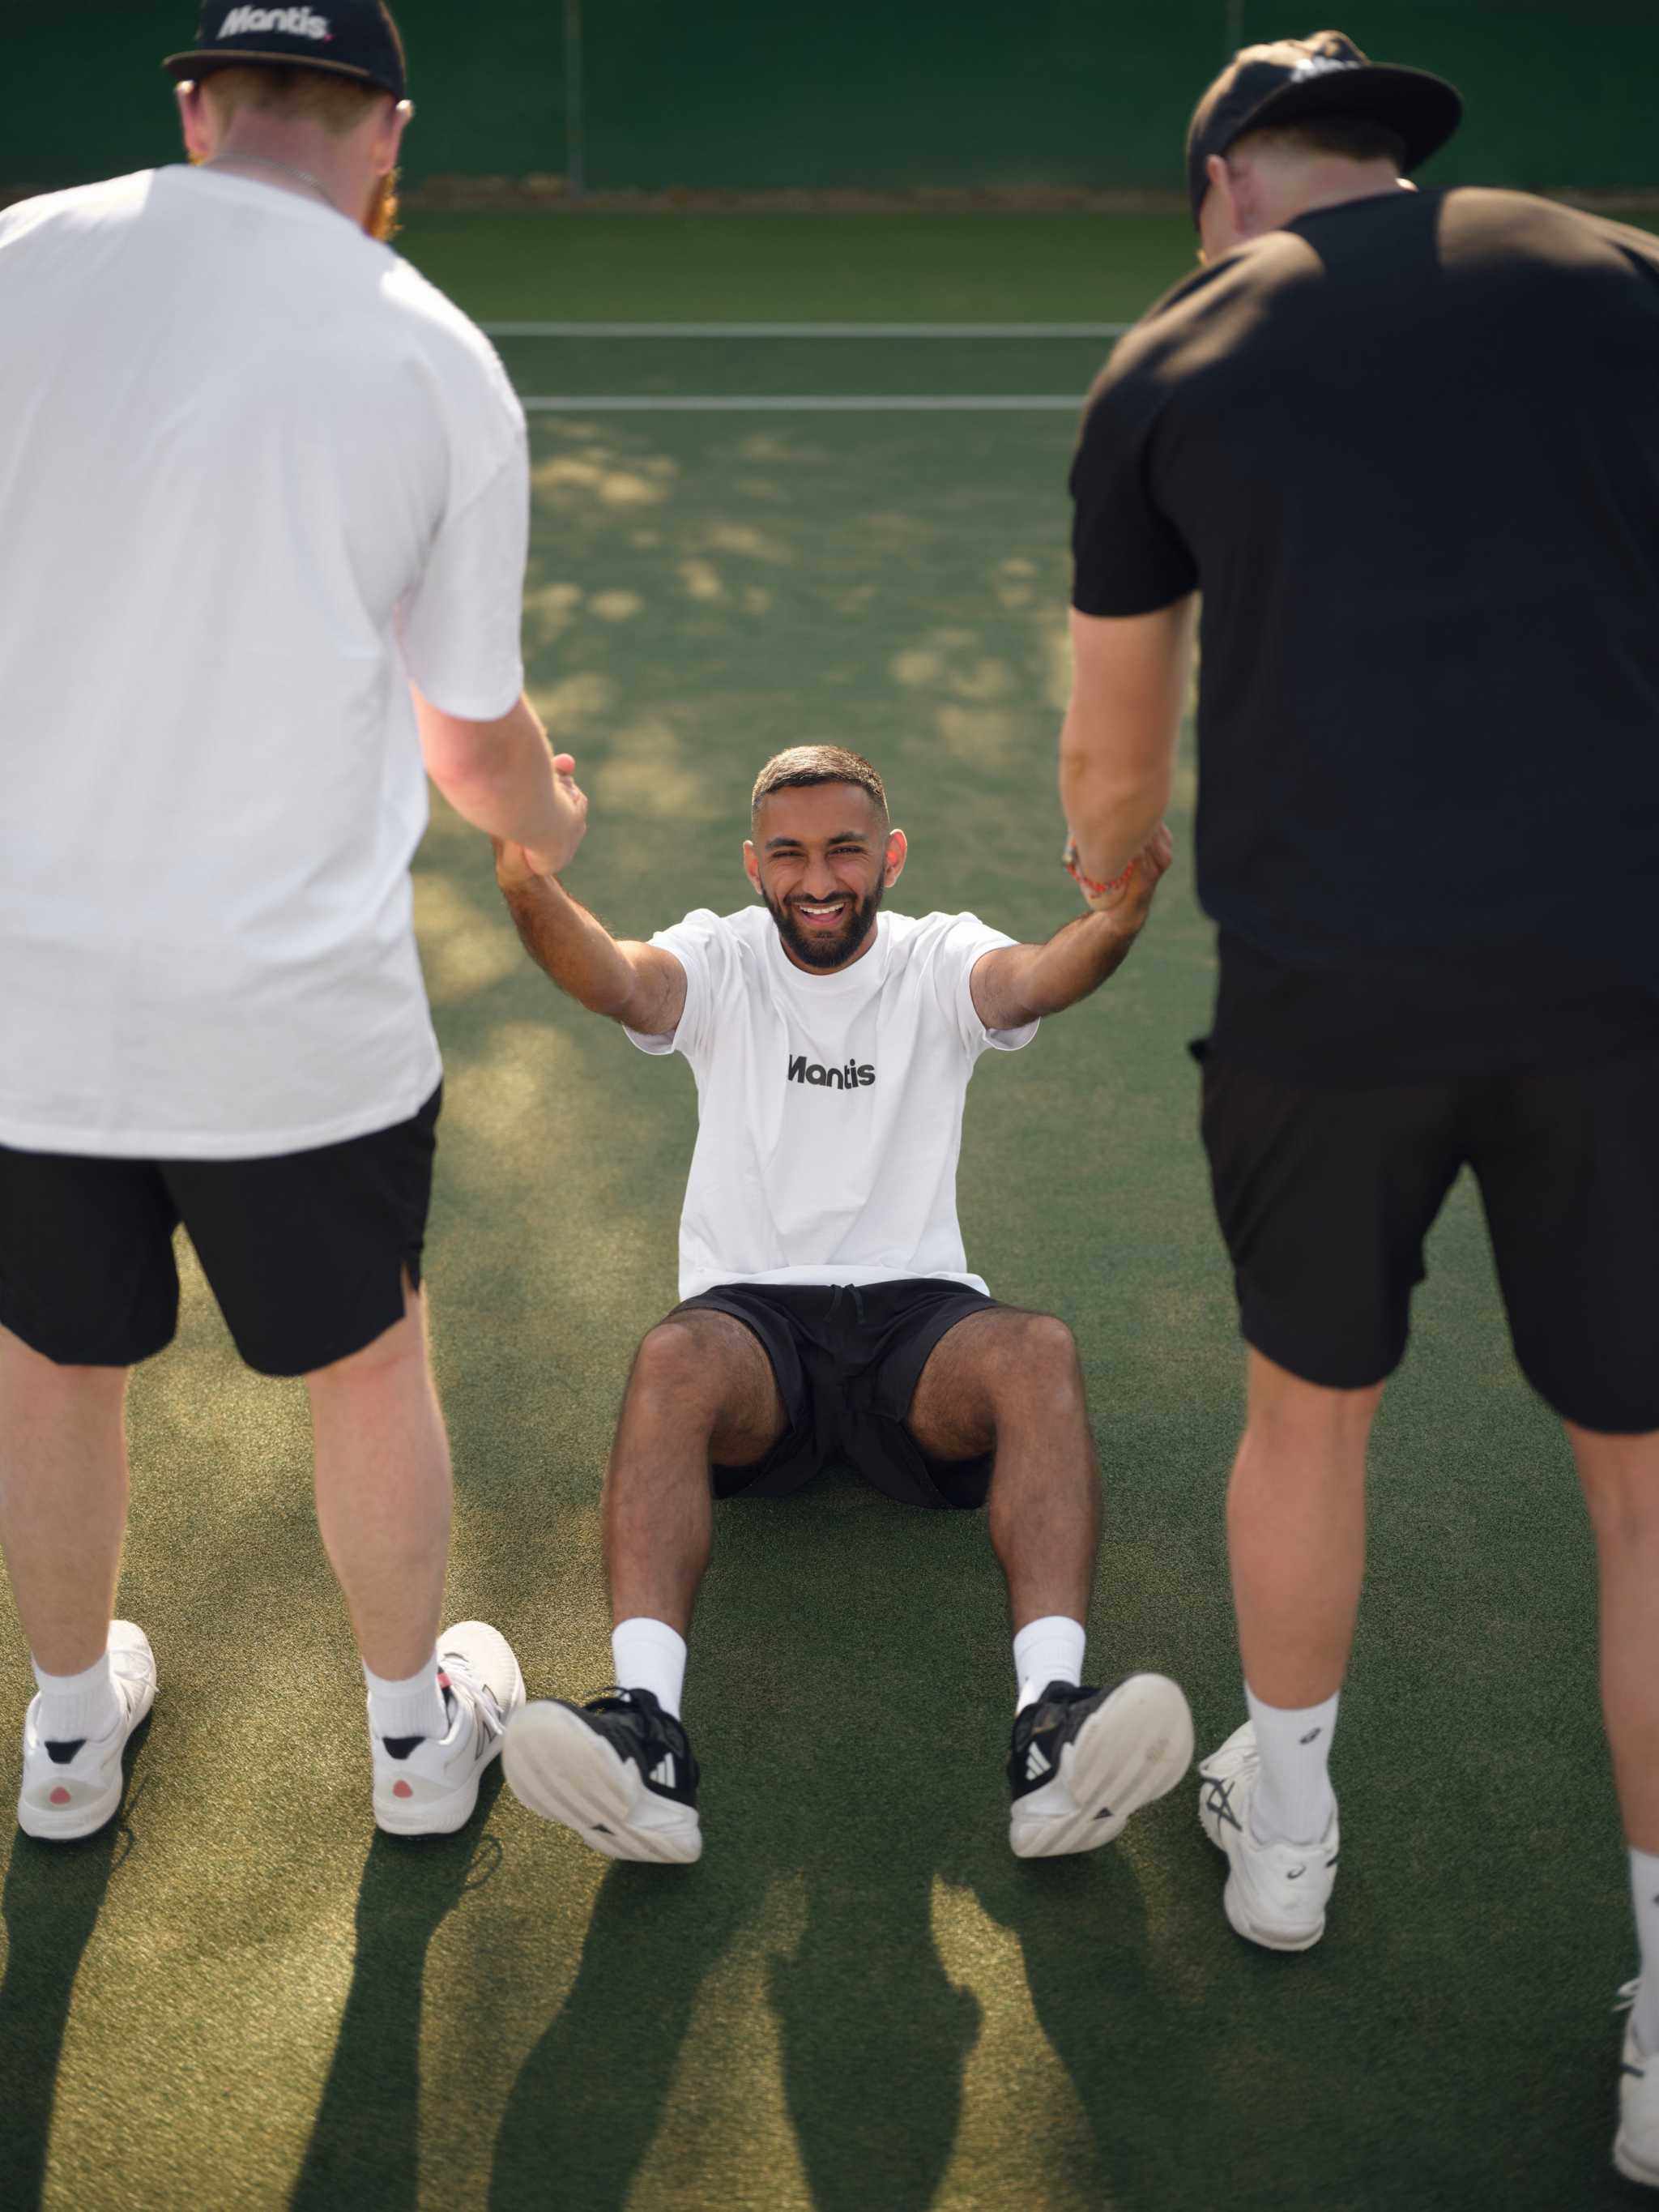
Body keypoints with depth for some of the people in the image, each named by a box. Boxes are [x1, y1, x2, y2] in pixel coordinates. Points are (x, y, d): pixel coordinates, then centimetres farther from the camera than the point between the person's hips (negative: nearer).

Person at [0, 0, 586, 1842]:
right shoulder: (443, 365, -3)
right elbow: (474, 738, 5)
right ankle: (417, 1728, 41)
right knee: (371, 1369, 20)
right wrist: (547, 820, 28)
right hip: (298, 1006, -1)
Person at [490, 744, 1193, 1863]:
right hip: (752, 1311, 0)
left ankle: (1054, 1724, -45)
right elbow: (616, 980, -17)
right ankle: (648, 1738, -47)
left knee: (1039, 1351, -32)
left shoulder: (937, 962, 7)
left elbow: (1035, 978, -18)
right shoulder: (722, 962, 7)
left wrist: (1120, 917, -42)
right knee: (673, 1361, -34)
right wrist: (531, 889, -40)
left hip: (917, 1310, 1)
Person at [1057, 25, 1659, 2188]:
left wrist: (1117, 889, 43)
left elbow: (1107, 759, 22)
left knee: (1310, 1408, 22)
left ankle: (1284, 1832, 43)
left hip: (1328, 988, 0)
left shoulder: (1168, 366, 12)